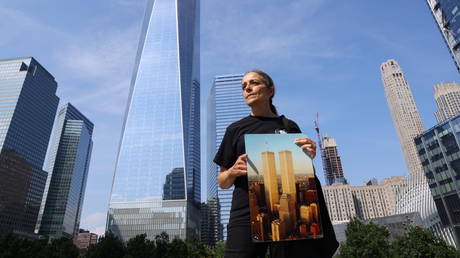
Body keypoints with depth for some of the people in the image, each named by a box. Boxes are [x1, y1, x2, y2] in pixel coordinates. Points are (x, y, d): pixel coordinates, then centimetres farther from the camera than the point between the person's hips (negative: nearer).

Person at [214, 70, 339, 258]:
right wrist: (233, 171, -11)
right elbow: (222, 182, 11)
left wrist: (308, 157, -6)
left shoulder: (289, 127, 12)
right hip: (246, 213, 0)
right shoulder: (236, 129, 12)